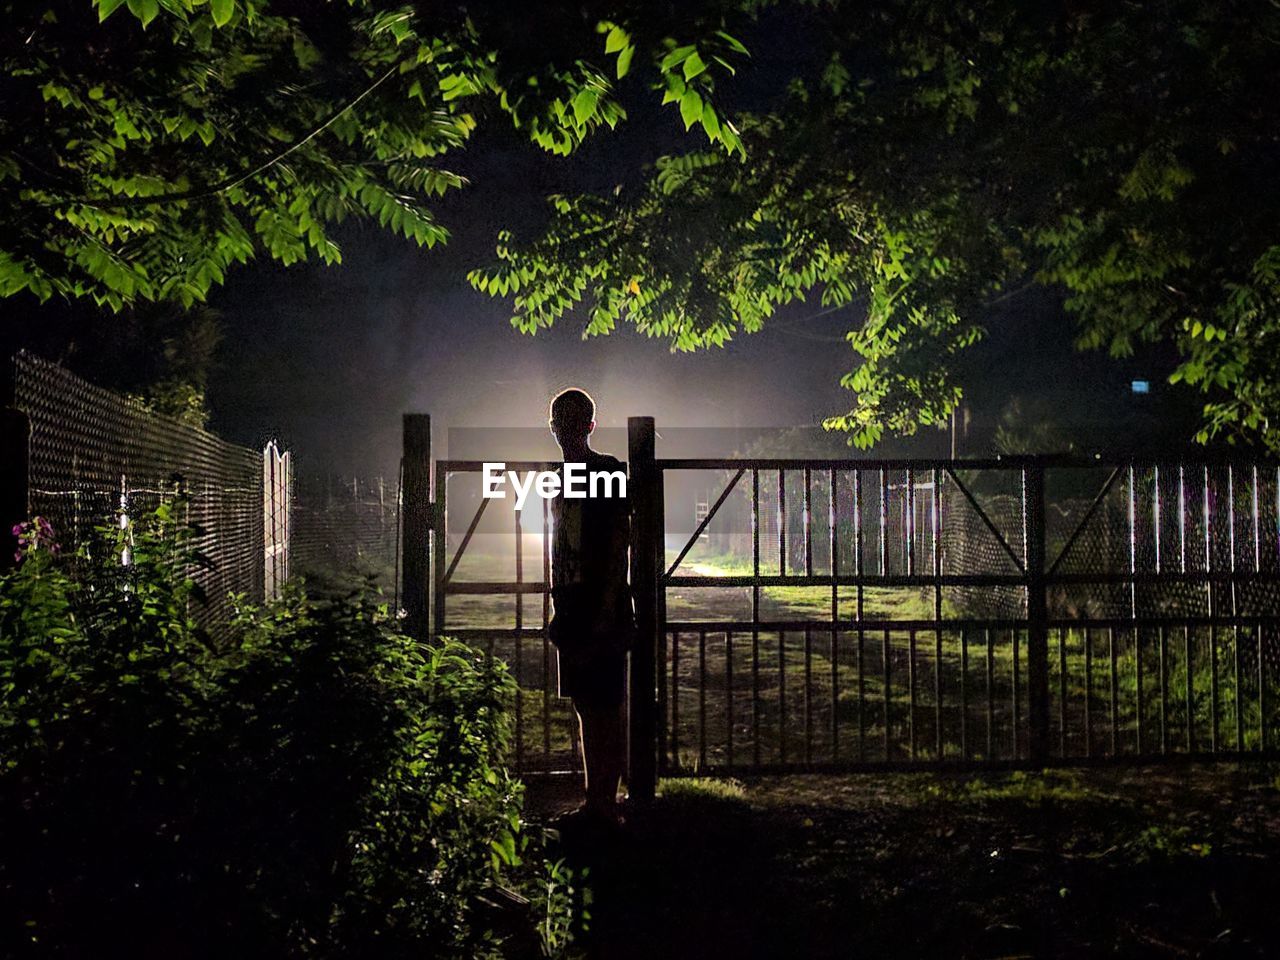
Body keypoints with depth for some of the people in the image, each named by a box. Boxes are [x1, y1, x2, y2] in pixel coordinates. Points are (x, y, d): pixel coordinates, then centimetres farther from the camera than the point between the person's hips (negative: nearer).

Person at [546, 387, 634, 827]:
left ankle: (608, 806, 0)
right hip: (572, 606, 8)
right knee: (585, 707, 11)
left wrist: (608, 611, -19)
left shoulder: (607, 470, -6)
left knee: (606, 707, -5)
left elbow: (619, 543, -13)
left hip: (602, 608, -8)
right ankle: (594, 803, 18)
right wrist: (559, 608, 18)